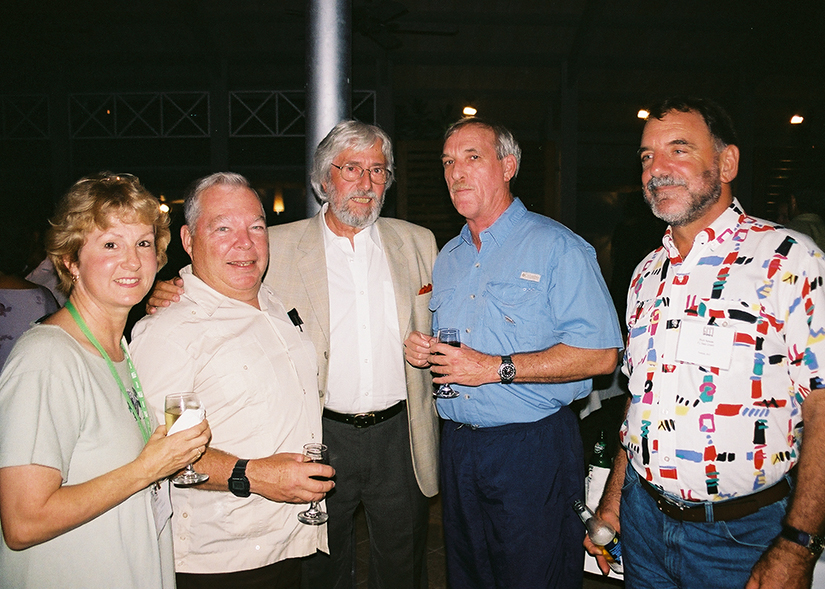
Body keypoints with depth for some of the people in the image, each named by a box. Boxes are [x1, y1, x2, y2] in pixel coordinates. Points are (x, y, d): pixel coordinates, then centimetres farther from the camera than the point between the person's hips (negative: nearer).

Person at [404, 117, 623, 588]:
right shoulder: (447, 258, 13)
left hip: (533, 448, -6)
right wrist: (424, 351, 0)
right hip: (458, 445, 7)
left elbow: (600, 354, -18)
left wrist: (497, 368, -22)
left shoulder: (558, 248, -10)